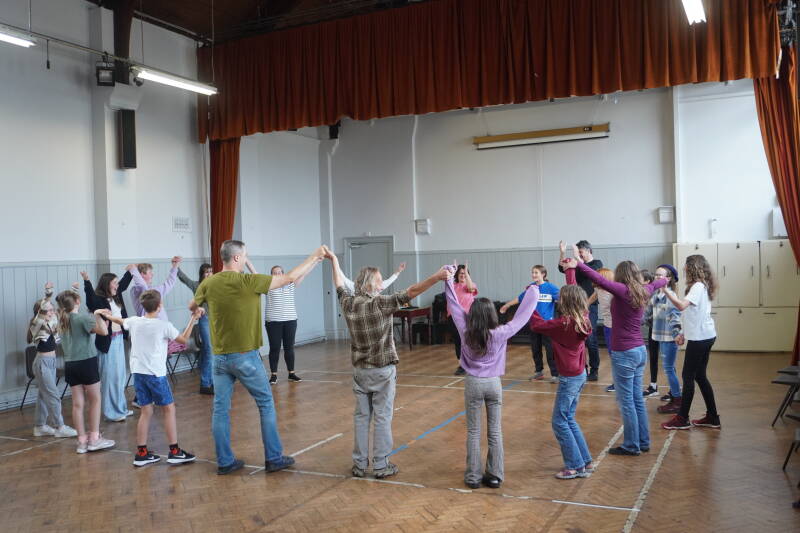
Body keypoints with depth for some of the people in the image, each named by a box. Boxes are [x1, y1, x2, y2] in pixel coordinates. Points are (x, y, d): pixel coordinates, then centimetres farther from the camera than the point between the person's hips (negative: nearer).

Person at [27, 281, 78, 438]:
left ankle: (40, 426, 23)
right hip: (42, 362, -8)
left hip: (51, 362, 8)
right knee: (53, 396, -7)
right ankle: (59, 427, -2)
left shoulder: (51, 323, 7)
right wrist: (47, 294, -42)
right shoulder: (37, 324, -12)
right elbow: (40, 310, -31)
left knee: (44, 395, 14)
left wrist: (72, 290, 7)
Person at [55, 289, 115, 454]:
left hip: (70, 365, 6)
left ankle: (82, 440, 11)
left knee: (77, 404, 7)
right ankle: (94, 439, 8)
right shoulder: (83, 318, -11)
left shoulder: (62, 321, 9)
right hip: (86, 362, -6)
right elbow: (104, 332, -19)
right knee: (95, 400, 6)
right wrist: (98, 315, -9)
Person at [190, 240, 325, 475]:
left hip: (220, 357, 5)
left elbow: (192, 307, 19)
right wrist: (315, 257, 1)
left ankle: (224, 462, 18)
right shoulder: (248, 282, -15)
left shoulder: (208, 283, -1)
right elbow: (290, 277, -9)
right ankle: (274, 458, 15)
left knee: (220, 409, 10)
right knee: (266, 405, 9)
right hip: (245, 356, -4)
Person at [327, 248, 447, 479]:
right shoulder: (381, 303, -15)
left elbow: (339, 285, 18)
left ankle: (359, 464, 16)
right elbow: (411, 292, -23)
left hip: (360, 370, 5)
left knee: (361, 417, 10)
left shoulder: (349, 303, -1)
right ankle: (381, 466, 7)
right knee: (382, 418, 2)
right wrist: (437, 277, -28)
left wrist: (334, 261, 33)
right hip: (382, 370, -5)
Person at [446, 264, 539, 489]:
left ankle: (474, 476, 11)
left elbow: (455, 307, -3)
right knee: (495, 432, 10)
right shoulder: (500, 334, -14)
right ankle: (495, 476, 15)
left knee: (473, 432, 8)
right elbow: (522, 316, -8)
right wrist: (533, 290, 2)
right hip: (493, 383, 0)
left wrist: (449, 280, 5)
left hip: (473, 383, 0)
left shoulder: (465, 332, -10)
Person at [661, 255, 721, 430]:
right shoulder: (702, 286, 15)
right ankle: (712, 417, 19)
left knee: (688, 376, -2)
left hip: (699, 338, -10)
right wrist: (684, 334, 19)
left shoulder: (698, 286, -16)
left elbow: (682, 305, -33)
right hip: (705, 335, 10)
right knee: (700, 376, 14)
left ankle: (682, 419, 5)